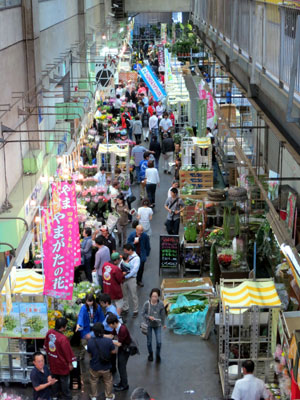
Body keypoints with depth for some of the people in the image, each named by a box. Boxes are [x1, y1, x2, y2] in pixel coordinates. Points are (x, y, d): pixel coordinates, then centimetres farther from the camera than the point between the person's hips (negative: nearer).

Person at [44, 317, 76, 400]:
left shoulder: (49, 332, -12)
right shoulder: (63, 339, -33)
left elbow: (46, 345, 6)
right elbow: (67, 352, -22)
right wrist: (70, 363, -7)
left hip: (52, 362, 6)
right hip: (62, 363, -6)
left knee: (54, 378, 24)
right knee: (64, 380, 14)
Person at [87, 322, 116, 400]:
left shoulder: (90, 341, -24)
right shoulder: (108, 341, -27)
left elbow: (90, 353, -8)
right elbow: (114, 352, -13)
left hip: (94, 367, 1)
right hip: (106, 367, -1)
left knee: (93, 381, 27)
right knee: (108, 382, 25)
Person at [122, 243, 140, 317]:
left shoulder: (136, 258, -13)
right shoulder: (126, 256, 3)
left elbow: (134, 270, -19)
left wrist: (125, 276, -19)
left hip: (131, 278, -6)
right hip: (124, 278, 6)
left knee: (133, 296, 4)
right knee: (124, 294, 15)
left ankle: (135, 311, 16)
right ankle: (125, 308, 32)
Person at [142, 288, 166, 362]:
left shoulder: (161, 304, -15)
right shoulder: (147, 304, -19)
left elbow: (163, 314, 0)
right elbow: (143, 314, -7)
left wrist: (163, 324, 11)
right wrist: (149, 317, -26)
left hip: (157, 325, 0)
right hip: (148, 325, 0)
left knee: (159, 342, -2)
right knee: (149, 342, 12)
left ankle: (158, 355, 26)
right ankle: (150, 354, 41)